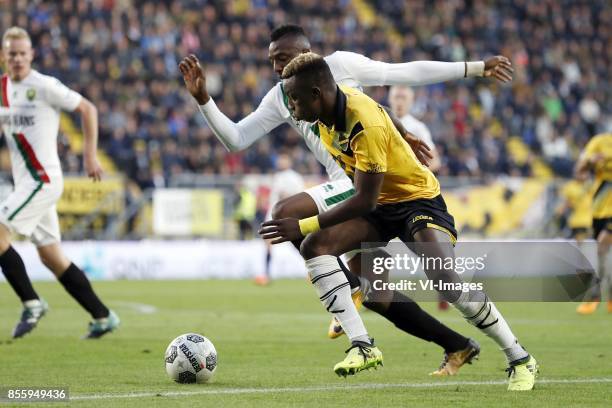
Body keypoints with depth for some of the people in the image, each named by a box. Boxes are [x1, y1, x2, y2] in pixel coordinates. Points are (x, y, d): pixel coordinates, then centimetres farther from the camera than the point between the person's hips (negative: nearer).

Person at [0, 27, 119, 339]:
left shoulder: (44, 86, -11)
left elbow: (88, 109, -5)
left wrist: (90, 155, -7)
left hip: (42, 179, -8)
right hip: (27, 182, 8)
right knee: (52, 257, 9)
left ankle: (31, 303, -7)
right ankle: (102, 317, 16)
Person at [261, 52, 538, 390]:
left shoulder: (365, 125, -32)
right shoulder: (326, 111, -8)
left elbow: (365, 200, -31)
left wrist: (303, 226, -30)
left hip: (418, 199, -8)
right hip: (379, 201, 9)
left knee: (446, 282, -25)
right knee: (314, 246, -12)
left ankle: (521, 361, -10)